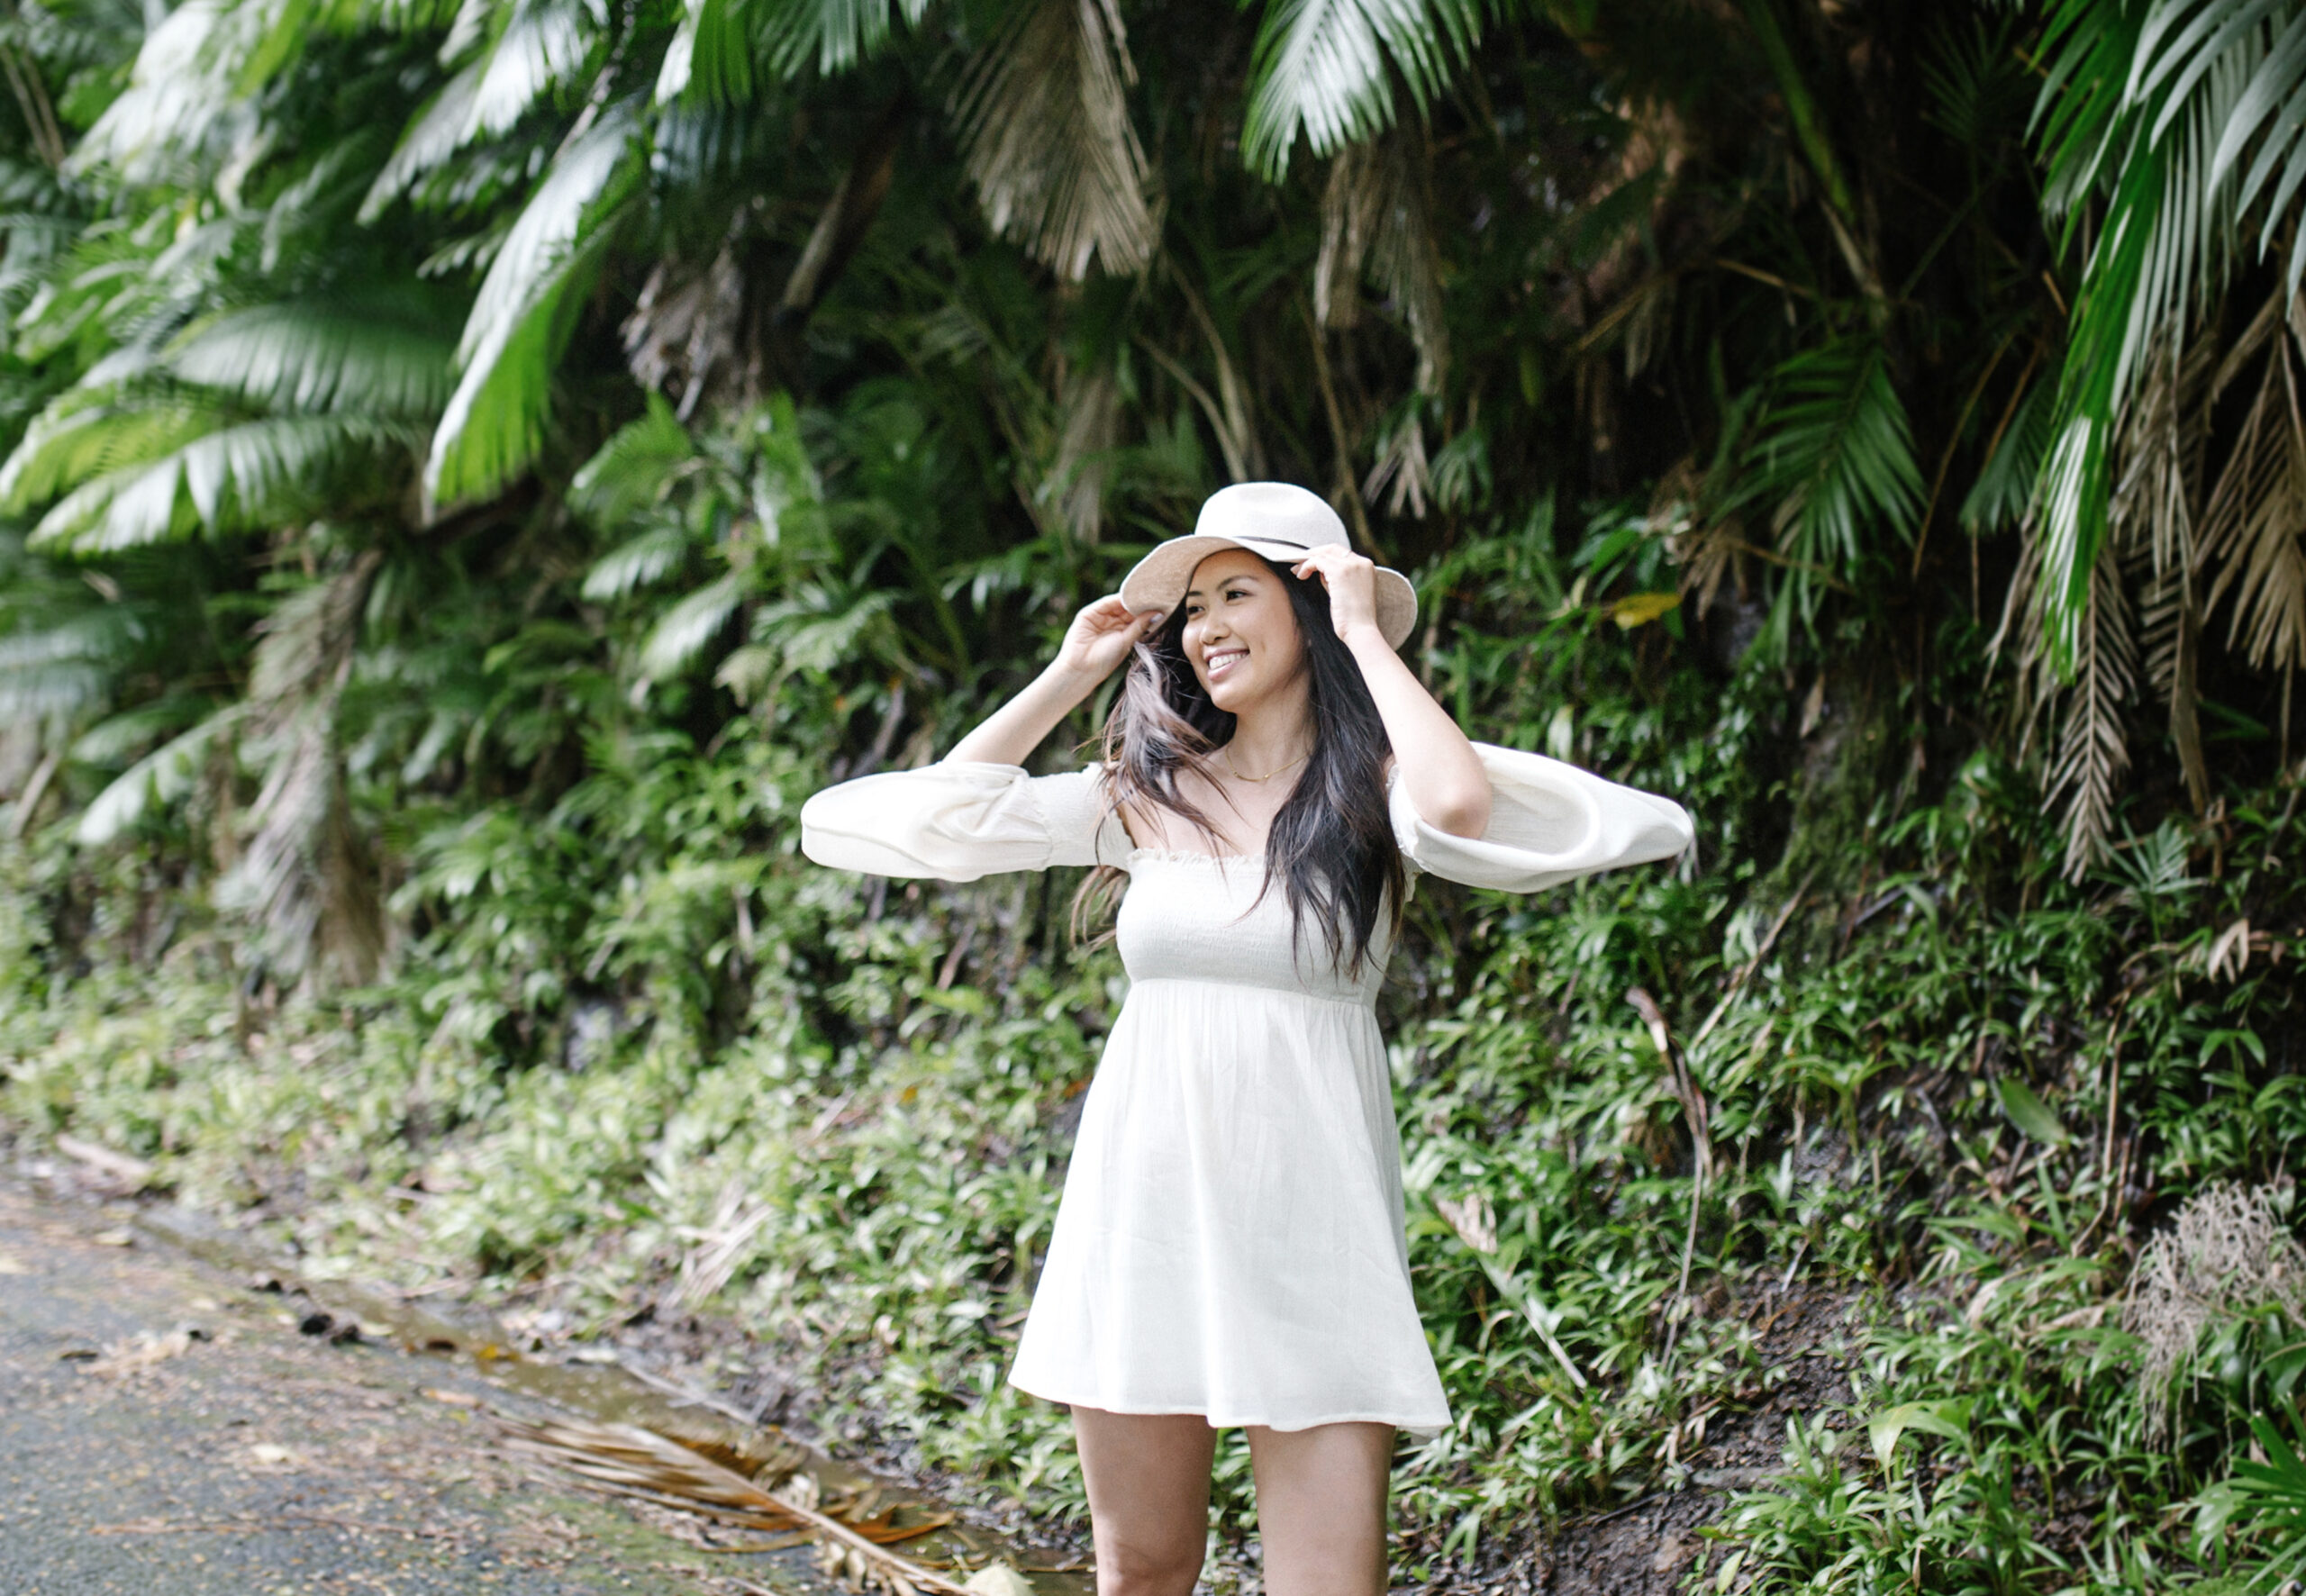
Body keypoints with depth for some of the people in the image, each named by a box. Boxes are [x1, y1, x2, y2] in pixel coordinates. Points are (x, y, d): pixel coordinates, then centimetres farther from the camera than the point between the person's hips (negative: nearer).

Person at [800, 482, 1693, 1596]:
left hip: (1306, 1214, -3)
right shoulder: (1146, 796, 8)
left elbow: (1460, 809, -27)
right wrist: (1072, 674, 8)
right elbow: (936, 818, 6)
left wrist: (1365, 634, -13)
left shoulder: (1372, 792, -3)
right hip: (1140, 1200, 3)